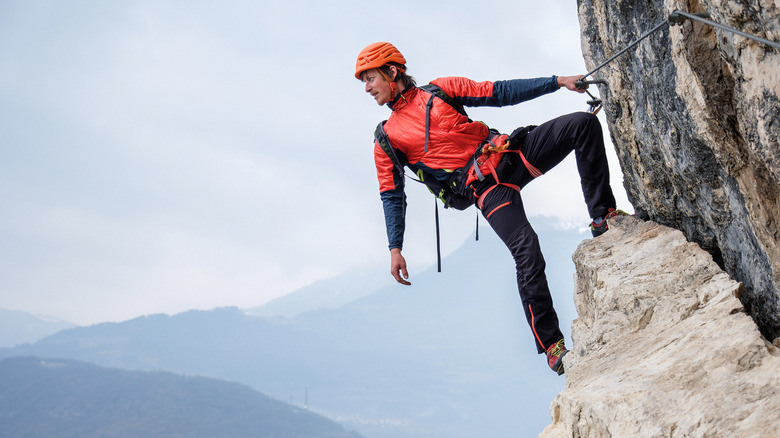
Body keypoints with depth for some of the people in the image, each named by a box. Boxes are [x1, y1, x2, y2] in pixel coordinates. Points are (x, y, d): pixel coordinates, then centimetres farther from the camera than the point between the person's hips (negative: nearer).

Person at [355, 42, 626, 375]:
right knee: (526, 250, -24)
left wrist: (557, 82, 9)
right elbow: (392, 197, 12)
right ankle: (551, 344, -12)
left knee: (584, 123, -13)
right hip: (486, 188, -3)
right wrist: (395, 249, 3)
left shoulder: (440, 90, 14)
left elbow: (500, 93, 14)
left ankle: (603, 216, -5)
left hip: (511, 154, 3)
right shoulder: (387, 139, 11)